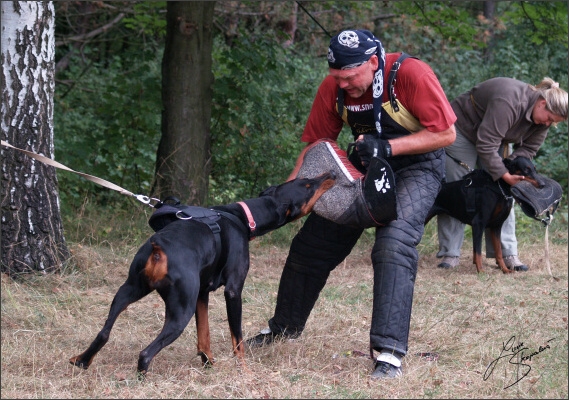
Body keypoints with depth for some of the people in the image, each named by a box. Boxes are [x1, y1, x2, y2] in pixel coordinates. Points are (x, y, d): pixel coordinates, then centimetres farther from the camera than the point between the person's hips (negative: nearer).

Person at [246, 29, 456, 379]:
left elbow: (446, 133, -23)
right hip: (363, 165, 6)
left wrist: (387, 147, -31)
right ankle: (285, 327, 31)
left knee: (393, 243, -28)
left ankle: (389, 353, -29)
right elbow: (318, 142, -1)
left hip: (416, 165, -6)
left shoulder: (411, 75, -27)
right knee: (313, 242, 8)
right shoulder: (333, 88, -12)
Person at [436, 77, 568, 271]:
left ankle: (507, 254, -1)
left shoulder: (541, 119, -13)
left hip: (497, 137, 7)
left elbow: (528, 148, -7)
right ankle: (450, 254, -4)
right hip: (462, 130, -7)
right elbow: (486, 145, -39)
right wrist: (504, 175, -38)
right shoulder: (508, 102, -40)